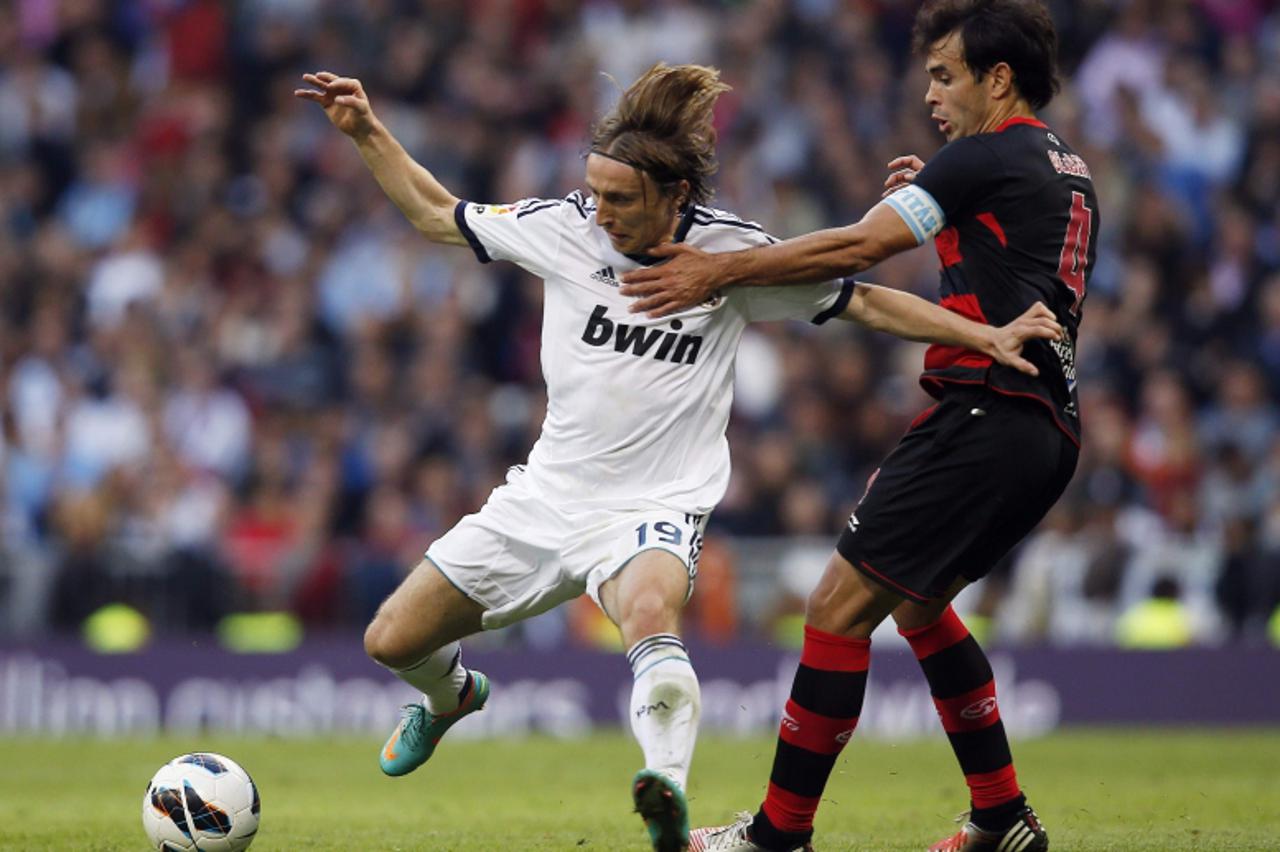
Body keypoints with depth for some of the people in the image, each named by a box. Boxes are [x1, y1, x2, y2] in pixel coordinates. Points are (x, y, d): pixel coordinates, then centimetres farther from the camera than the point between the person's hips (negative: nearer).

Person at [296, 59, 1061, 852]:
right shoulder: (564, 226, -4)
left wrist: (988, 336, -7)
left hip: (653, 507, -4)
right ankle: (453, 695, 44)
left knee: (649, 610, -39)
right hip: (547, 492, 4)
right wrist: (367, 132, 2)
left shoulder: (732, 252, -9)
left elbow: (863, 301, 0)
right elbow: (437, 214, 11)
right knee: (392, 641, 6)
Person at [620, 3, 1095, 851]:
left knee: (840, 606, -8)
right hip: (1048, 430, 10)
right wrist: (932, 203, 22)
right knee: (917, 604, 24)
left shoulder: (989, 158, -8)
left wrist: (721, 270, -12)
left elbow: (858, 247, -14)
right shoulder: (1070, 171, 19)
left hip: (985, 415, -10)